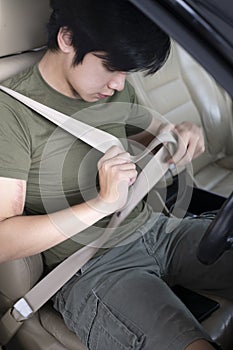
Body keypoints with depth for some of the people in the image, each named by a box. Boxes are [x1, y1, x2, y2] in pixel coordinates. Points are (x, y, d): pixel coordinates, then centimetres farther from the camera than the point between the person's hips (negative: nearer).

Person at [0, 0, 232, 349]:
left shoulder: (116, 90, 6)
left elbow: (155, 131, 25)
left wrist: (184, 133, 0)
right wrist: (103, 203, -22)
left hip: (154, 229, 7)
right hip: (91, 268, -7)